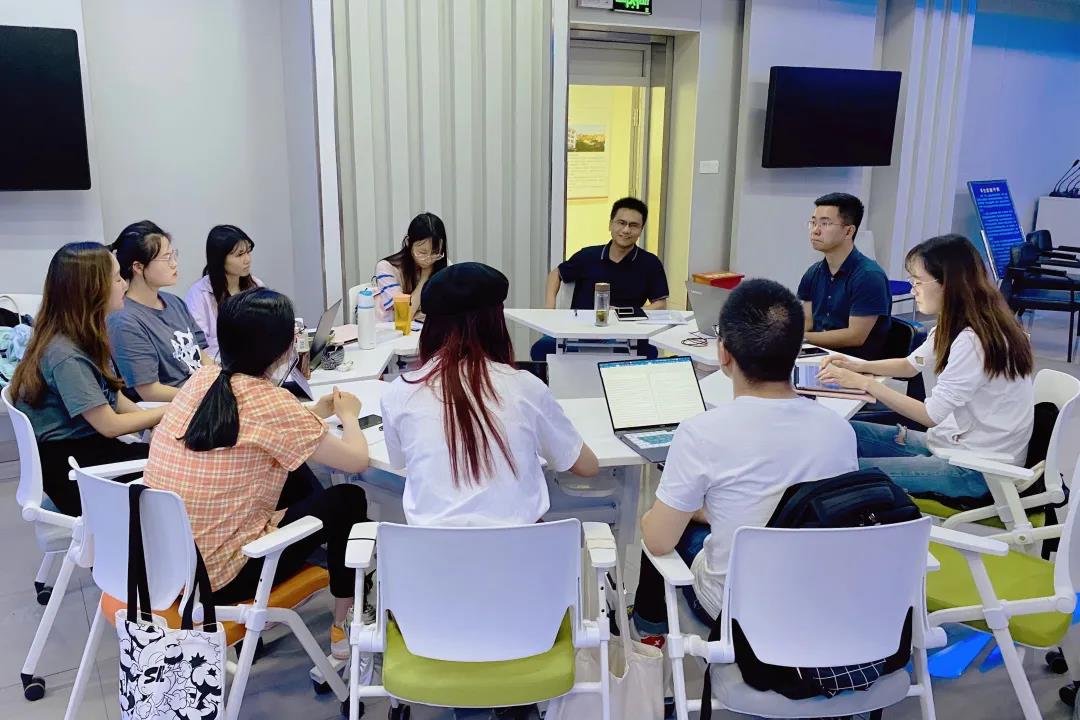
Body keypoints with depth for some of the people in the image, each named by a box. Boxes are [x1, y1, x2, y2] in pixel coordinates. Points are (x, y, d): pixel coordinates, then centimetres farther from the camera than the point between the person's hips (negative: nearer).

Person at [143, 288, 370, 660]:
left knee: (300, 481, 23)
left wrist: (319, 411, 16)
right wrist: (348, 415, 9)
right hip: (219, 577, -7)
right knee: (348, 499, 10)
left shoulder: (202, 378, -2)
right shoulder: (271, 402, -21)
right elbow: (358, 461, -10)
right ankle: (343, 625, 25)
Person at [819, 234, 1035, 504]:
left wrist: (865, 383, -18)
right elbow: (912, 364, 20)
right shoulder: (955, 327, 5)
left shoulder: (974, 341, -25)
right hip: (952, 441, 10)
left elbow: (931, 415, -23)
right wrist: (859, 366, 2)